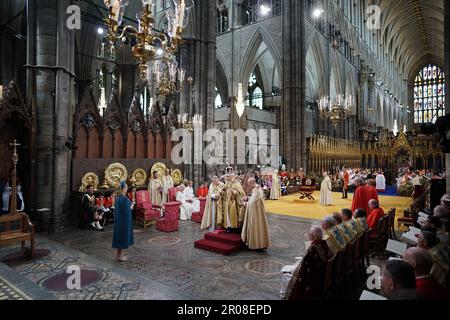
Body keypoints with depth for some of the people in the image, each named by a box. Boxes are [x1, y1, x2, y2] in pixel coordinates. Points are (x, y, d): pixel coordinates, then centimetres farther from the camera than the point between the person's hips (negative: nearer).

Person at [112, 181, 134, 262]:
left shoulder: (118, 197, 7)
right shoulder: (124, 198, -21)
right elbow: (127, 210, -21)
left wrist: (129, 206, 6)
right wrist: (131, 207, -3)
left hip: (119, 219, 9)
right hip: (124, 220, -9)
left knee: (120, 236, 15)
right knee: (123, 236, 1)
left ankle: (119, 255, 24)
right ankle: (121, 256, 9)